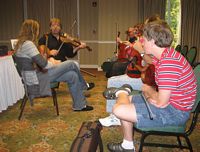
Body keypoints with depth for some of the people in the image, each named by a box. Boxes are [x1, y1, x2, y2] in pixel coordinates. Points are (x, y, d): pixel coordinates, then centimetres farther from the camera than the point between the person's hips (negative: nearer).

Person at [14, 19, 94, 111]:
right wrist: (55, 65, -2)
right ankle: (84, 86, 17)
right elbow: (43, 64, -21)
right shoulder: (28, 44, -21)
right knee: (71, 64, -8)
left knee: (73, 75, 3)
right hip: (36, 80, -10)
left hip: (34, 76, 10)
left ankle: (79, 105, 15)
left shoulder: (22, 43, 11)